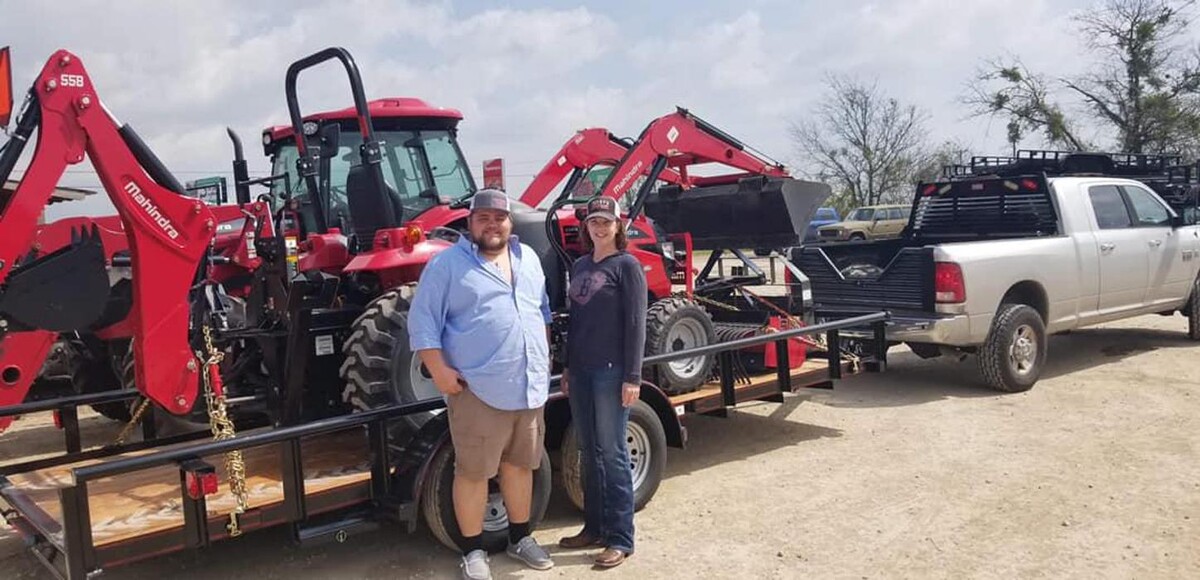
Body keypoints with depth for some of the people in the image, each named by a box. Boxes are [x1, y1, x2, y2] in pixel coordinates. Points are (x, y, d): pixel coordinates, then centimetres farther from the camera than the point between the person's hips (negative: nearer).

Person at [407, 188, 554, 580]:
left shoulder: (528, 258, 12)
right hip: (478, 389, -6)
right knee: (473, 471, 2)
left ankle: (520, 538, 32)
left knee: (520, 465, 16)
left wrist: (544, 354, 15)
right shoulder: (447, 264, -6)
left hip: (530, 386, 6)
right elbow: (422, 321, -9)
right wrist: (440, 370, -16)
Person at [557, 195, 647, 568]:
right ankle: (594, 527, 23)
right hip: (581, 370, 6)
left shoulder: (627, 265, -6)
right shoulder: (580, 266, 13)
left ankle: (621, 538, 6)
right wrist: (568, 367, 15)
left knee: (612, 453, -2)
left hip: (611, 371, -6)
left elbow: (636, 324, -11)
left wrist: (633, 377, -15)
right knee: (589, 452, 12)